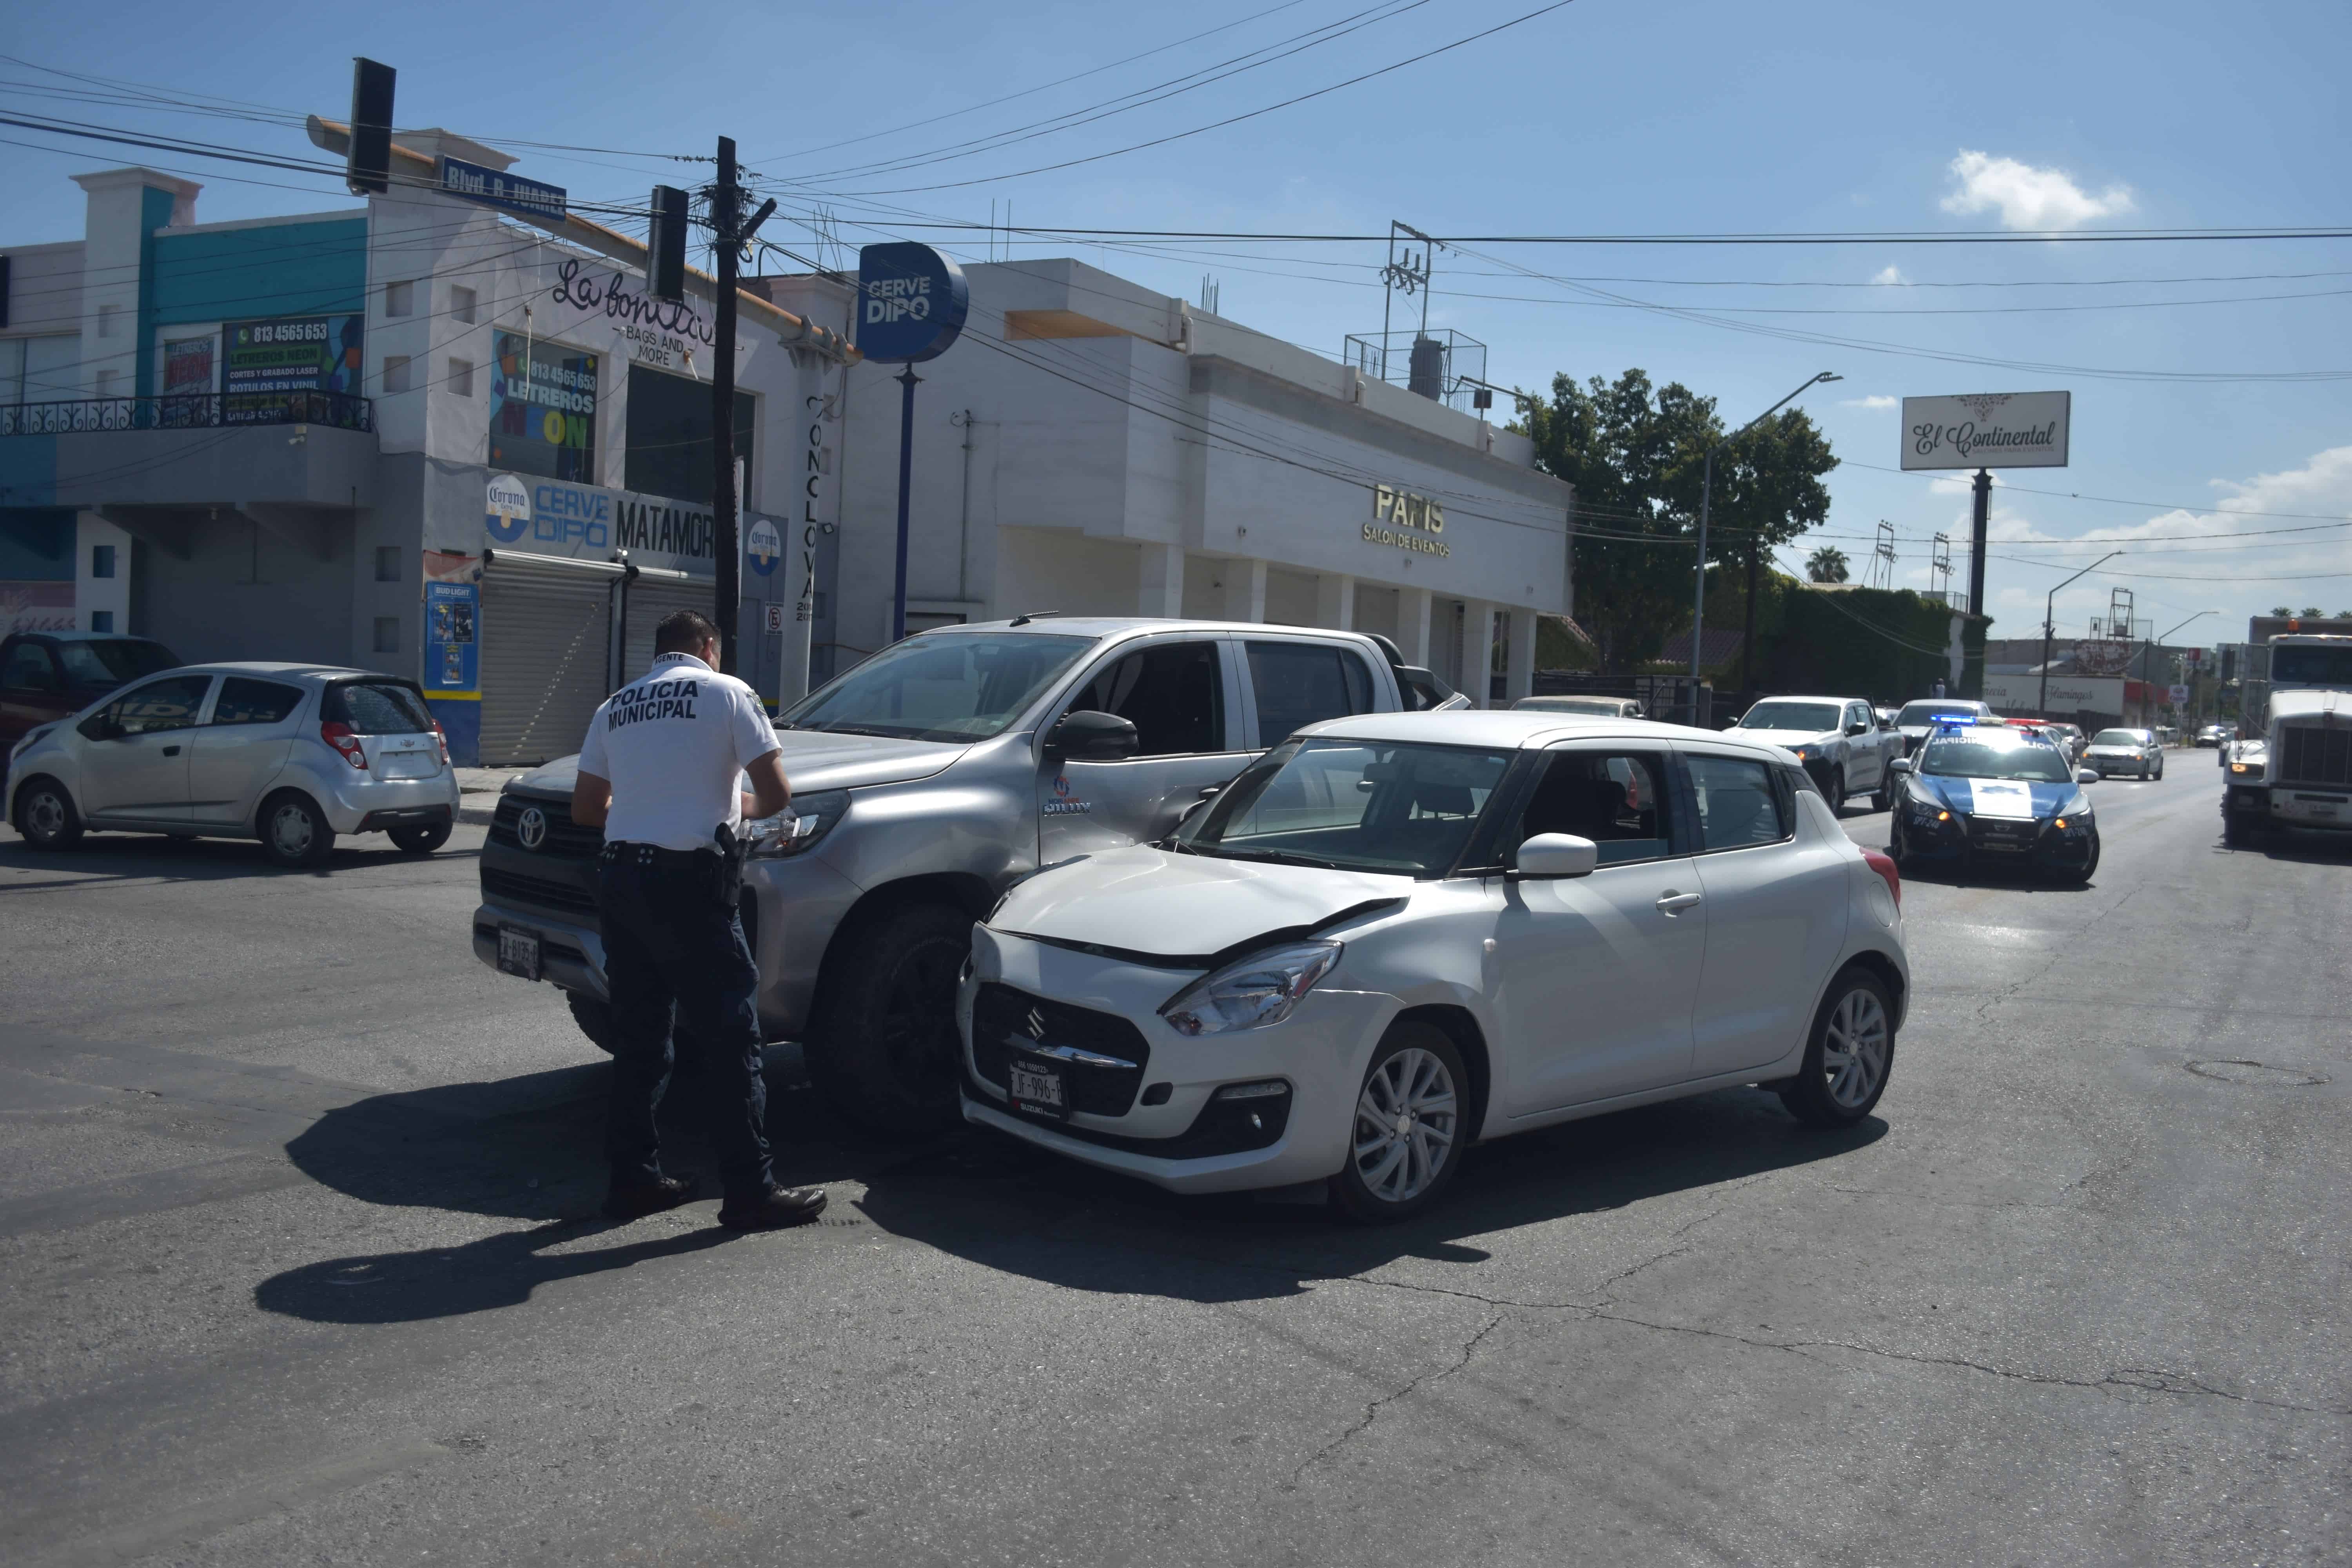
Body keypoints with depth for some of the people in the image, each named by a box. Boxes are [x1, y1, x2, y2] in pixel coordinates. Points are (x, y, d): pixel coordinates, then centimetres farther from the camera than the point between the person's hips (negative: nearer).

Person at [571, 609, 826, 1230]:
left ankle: (633, 1179, 19)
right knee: (730, 1038, -2)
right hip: (688, 881, -6)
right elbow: (776, 794, -6)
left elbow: (585, 808, 15)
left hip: (620, 876, 6)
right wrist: (743, 807, 15)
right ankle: (750, 1191, 0)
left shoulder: (616, 706, 15)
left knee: (638, 1037, 14)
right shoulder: (726, 692, -1)